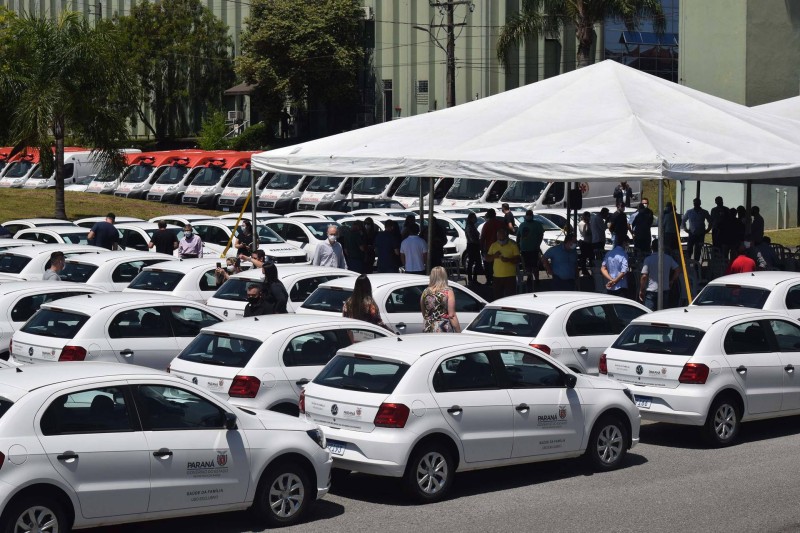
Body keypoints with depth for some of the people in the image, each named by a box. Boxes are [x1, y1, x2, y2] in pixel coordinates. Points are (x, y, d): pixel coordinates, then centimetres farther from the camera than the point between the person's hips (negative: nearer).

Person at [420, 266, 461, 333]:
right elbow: (451, 315, -11)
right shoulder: (448, 292, -8)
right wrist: (458, 332, -7)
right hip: (444, 330, -5)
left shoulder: (425, 292, 5)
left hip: (428, 330, 5)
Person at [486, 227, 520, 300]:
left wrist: (508, 259, -25)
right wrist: (494, 256, -9)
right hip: (497, 275, 4)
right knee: (498, 296, 6)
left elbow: (517, 259, -6)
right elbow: (487, 258, 12)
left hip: (510, 276, -4)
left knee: (510, 296, -7)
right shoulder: (493, 245, 11)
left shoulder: (513, 245, -1)